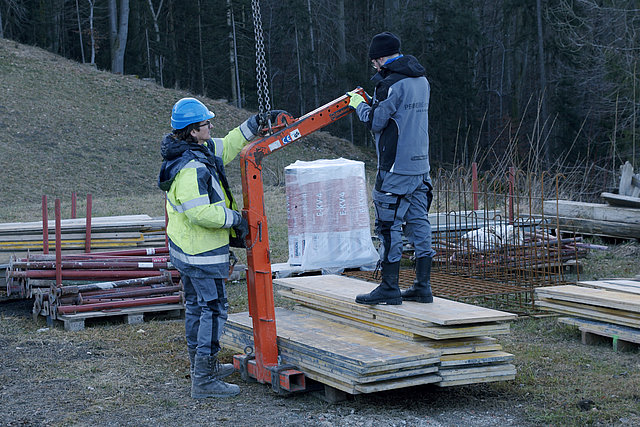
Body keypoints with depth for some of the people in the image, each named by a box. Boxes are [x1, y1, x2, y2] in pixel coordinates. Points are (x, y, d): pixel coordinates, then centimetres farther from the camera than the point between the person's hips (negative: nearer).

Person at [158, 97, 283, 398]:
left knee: (196, 305, 20)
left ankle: (201, 364, 35)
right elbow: (200, 212, -31)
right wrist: (235, 219, -18)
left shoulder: (199, 151, 5)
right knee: (213, 308, -5)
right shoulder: (191, 168, -27)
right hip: (202, 253, -11)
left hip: (185, 249, 11)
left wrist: (255, 124, 15)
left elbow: (226, 147, 21)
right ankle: (204, 380, -1)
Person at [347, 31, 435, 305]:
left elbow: (375, 122, -11)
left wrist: (359, 105, 6)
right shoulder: (421, 80, 13)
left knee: (389, 225, -3)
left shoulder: (392, 84, -14)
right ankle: (423, 287, 11)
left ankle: (389, 288, 0)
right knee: (418, 223, 9)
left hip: (396, 168, -8)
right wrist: (376, 101, 19)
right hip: (420, 165, 8)